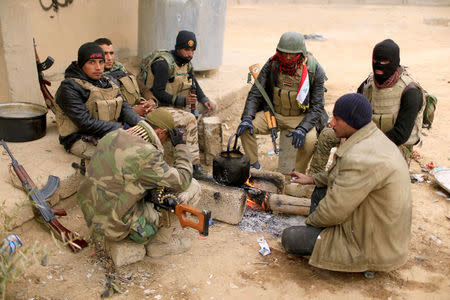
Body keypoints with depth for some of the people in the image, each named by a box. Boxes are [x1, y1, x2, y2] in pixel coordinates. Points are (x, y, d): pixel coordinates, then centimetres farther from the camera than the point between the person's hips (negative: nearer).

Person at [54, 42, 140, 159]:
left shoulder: (107, 83, 14)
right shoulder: (69, 87, -10)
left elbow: (124, 107, 4)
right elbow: (86, 123, -19)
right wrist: (120, 128, -21)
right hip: (82, 139, -7)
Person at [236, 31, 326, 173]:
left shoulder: (314, 70, -13)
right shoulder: (272, 64, -8)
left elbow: (317, 106, -11)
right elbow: (255, 93, -3)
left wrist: (302, 128, -27)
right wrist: (247, 117, -20)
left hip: (301, 116, -2)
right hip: (273, 112, 2)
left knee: (309, 140, -31)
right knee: (245, 128, -19)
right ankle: (254, 166, 0)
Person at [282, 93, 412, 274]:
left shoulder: (360, 158, -31)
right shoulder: (373, 139, 2)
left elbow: (334, 211, -24)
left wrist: (310, 221, -4)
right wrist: (312, 179, 21)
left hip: (375, 248, -10)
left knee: (289, 238, -9)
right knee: (320, 192, 18)